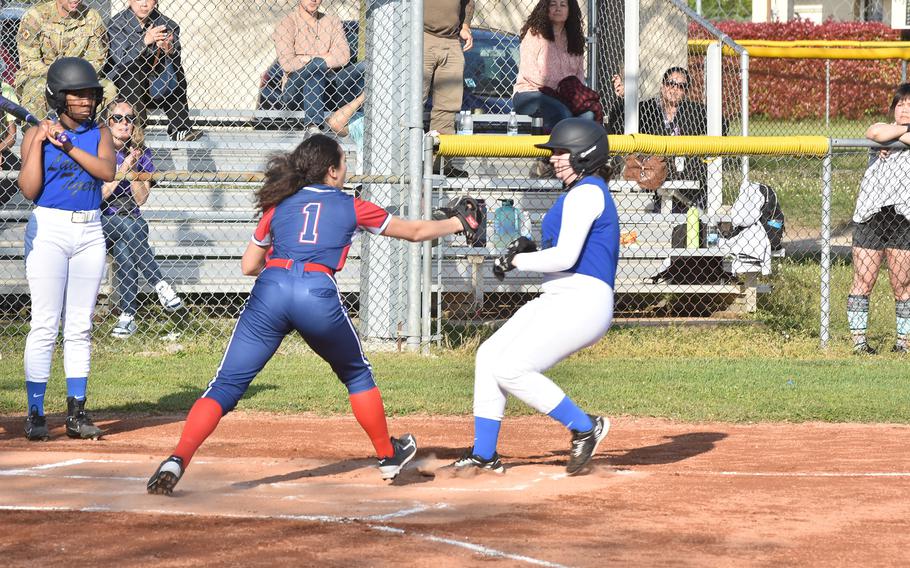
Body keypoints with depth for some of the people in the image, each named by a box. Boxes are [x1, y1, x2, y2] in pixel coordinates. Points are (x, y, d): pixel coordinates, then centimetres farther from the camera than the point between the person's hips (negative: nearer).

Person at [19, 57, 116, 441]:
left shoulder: (99, 135, 8)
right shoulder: (37, 134, -2)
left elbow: (107, 171, -12)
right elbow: (29, 190, -11)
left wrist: (67, 144, -16)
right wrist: (41, 141, -14)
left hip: (89, 233, 4)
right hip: (48, 230, -4)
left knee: (80, 326, 5)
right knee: (45, 325, -7)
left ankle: (76, 412, 9)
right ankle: (35, 413, -4)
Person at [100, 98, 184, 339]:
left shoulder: (141, 154, 9)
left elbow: (141, 199, 2)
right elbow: (100, 194, -10)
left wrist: (134, 167, -11)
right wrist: (123, 168, -17)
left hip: (131, 223, 3)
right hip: (101, 222, -3)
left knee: (124, 246, -33)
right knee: (126, 228, -36)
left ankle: (128, 315, -34)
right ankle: (159, 284, -33)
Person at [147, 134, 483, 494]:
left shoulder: (279, 205, 24)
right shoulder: (351, 207, 21)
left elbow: (249, 266, 27)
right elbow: (415, 232, 32)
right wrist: (460, 222, 48)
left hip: (270, 289, 1)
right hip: (319, 294, -1)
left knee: (225, 386, -3)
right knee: (357, 374, 26)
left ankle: (178, 460, -23)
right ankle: (388, 456, 38)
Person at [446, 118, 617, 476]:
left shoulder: (586, 192, -11)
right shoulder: (587, 192, 21)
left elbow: (566, 257, -19)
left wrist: (517, 260, -7)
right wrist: (531, 252, 12)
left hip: (581, 302, -11)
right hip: (557, 300, 11)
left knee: (511, 369, -18)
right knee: (489, 355, 8)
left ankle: (585, 427, -5)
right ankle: (484, 455, 11)